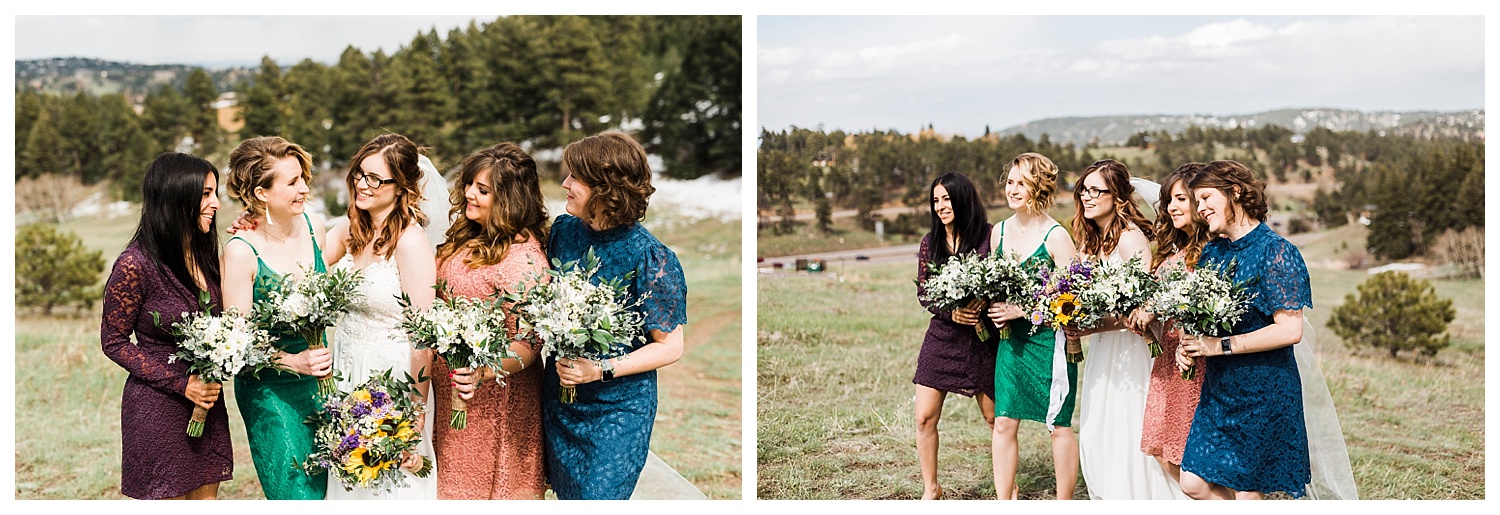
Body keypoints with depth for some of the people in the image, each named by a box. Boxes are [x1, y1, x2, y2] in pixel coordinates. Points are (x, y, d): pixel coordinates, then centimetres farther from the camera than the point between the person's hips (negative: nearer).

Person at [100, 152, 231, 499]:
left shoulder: (204, 253, 4)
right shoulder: (135, 265, -17)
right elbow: (114, 342, -10)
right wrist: (180, 383, -15)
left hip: (207, 402, 6)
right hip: (158, 407, -6)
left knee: (207, 496, 12)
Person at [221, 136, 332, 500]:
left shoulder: (314, 226, -2)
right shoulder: (241, 251, -18)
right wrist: (293, 362, -26)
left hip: (319, 380, 5)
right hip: (269, 390, -5)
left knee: (323, 489, 12)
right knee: (296, 497, -2)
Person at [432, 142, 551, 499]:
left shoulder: (523, 257, -22)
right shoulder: (467, 237, 6)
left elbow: (527, 342, -24)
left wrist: (482, 373, -39)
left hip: (490, 399, -8)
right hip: (448, 394, 8)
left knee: (486, 486, 7)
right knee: (451, 482, 20)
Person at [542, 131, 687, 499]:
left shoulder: (648, 257, -20)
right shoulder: (564, 231, -1)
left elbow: (670, 347, -15)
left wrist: (601, 370, -23)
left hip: (617, 409, -6)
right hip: (560, 400, 6)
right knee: (565, 494, 18)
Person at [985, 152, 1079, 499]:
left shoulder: (1055, 236, -11)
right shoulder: (999, 232, 7)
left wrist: (1022, 310, -18)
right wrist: (994, 309, -2)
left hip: (1049, 339, -6)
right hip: (1011, 339, 6)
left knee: (1058, 425, 4)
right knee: (1003, 422, 4)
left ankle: (1064, 505, 16)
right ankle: (1004, 502, 12)